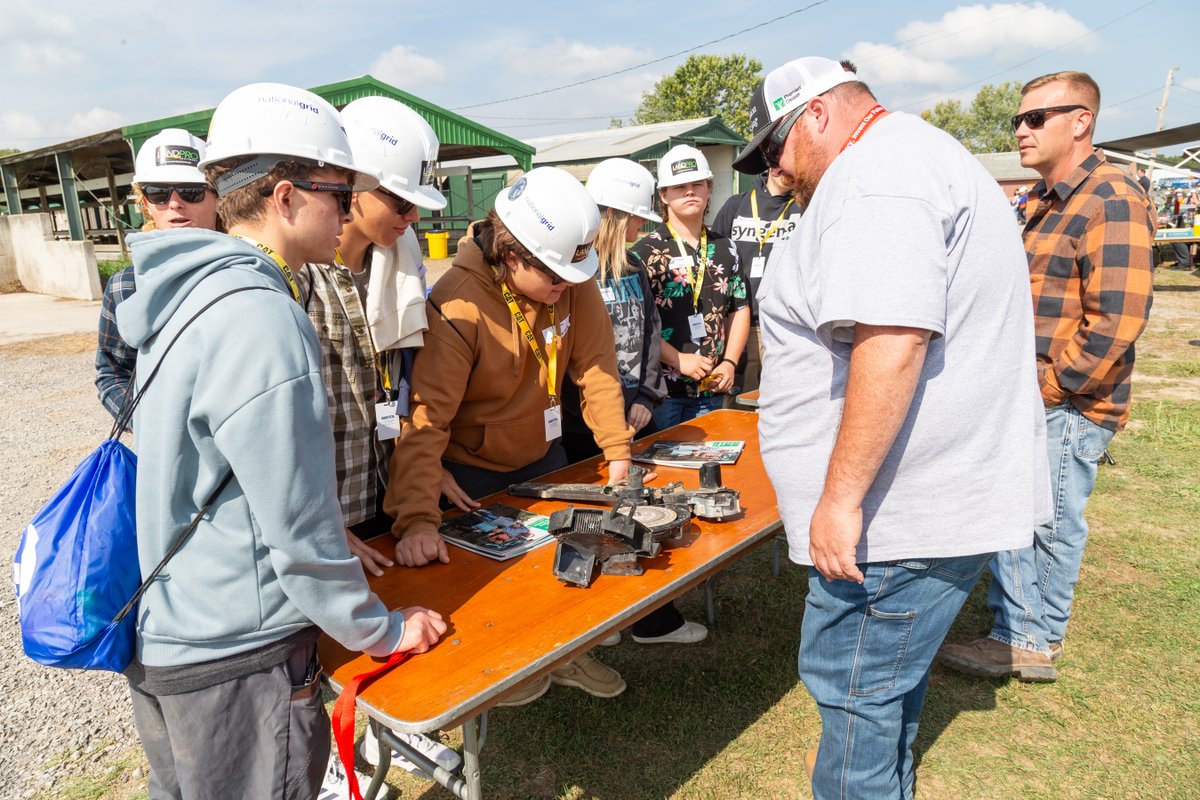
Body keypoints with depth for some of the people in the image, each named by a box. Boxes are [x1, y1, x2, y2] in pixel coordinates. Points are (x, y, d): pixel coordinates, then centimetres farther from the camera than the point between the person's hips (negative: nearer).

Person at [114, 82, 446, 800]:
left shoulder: (186, 292, 5)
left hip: (158, 634, 9)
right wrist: (379, 629, -9)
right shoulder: (262, 319, -26)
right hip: (237, 662, -9)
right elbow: (299, 525, -24)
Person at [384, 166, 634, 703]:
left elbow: (595, 366, -9)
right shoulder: (457, 306, -31)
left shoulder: (573, 283, -14)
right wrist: (417, 520, -42)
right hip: (473, 471, -5)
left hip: (542, 455, 6)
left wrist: (617, 448, -13)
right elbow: (425, 418, -35)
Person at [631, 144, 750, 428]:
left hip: (711, 389, 5)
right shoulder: (647, 250, -5)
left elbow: (739, 309, 14)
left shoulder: (724, 248, 12)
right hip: (660, 389, -5)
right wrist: (678, 360, -16)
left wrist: (729, 362, 1)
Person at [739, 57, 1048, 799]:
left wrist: (841, 496, -24)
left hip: (906, 511, -11)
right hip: (934, 493, 11)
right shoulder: (919, 154, 20)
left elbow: (893, 340, -29)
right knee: (891, 669, 25)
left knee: (853, 684, 3)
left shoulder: (872, 172, -16)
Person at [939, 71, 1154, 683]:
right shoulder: (1046, 200, 15)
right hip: (1029, 402, 9)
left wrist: (1049, 387, -17)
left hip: (1067, 408, -9)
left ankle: (1033, 643, 21)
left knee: (1049, 526, 3)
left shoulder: (1111, 201, -15)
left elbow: (1116, 321, -22)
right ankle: (1014, 632, 33)